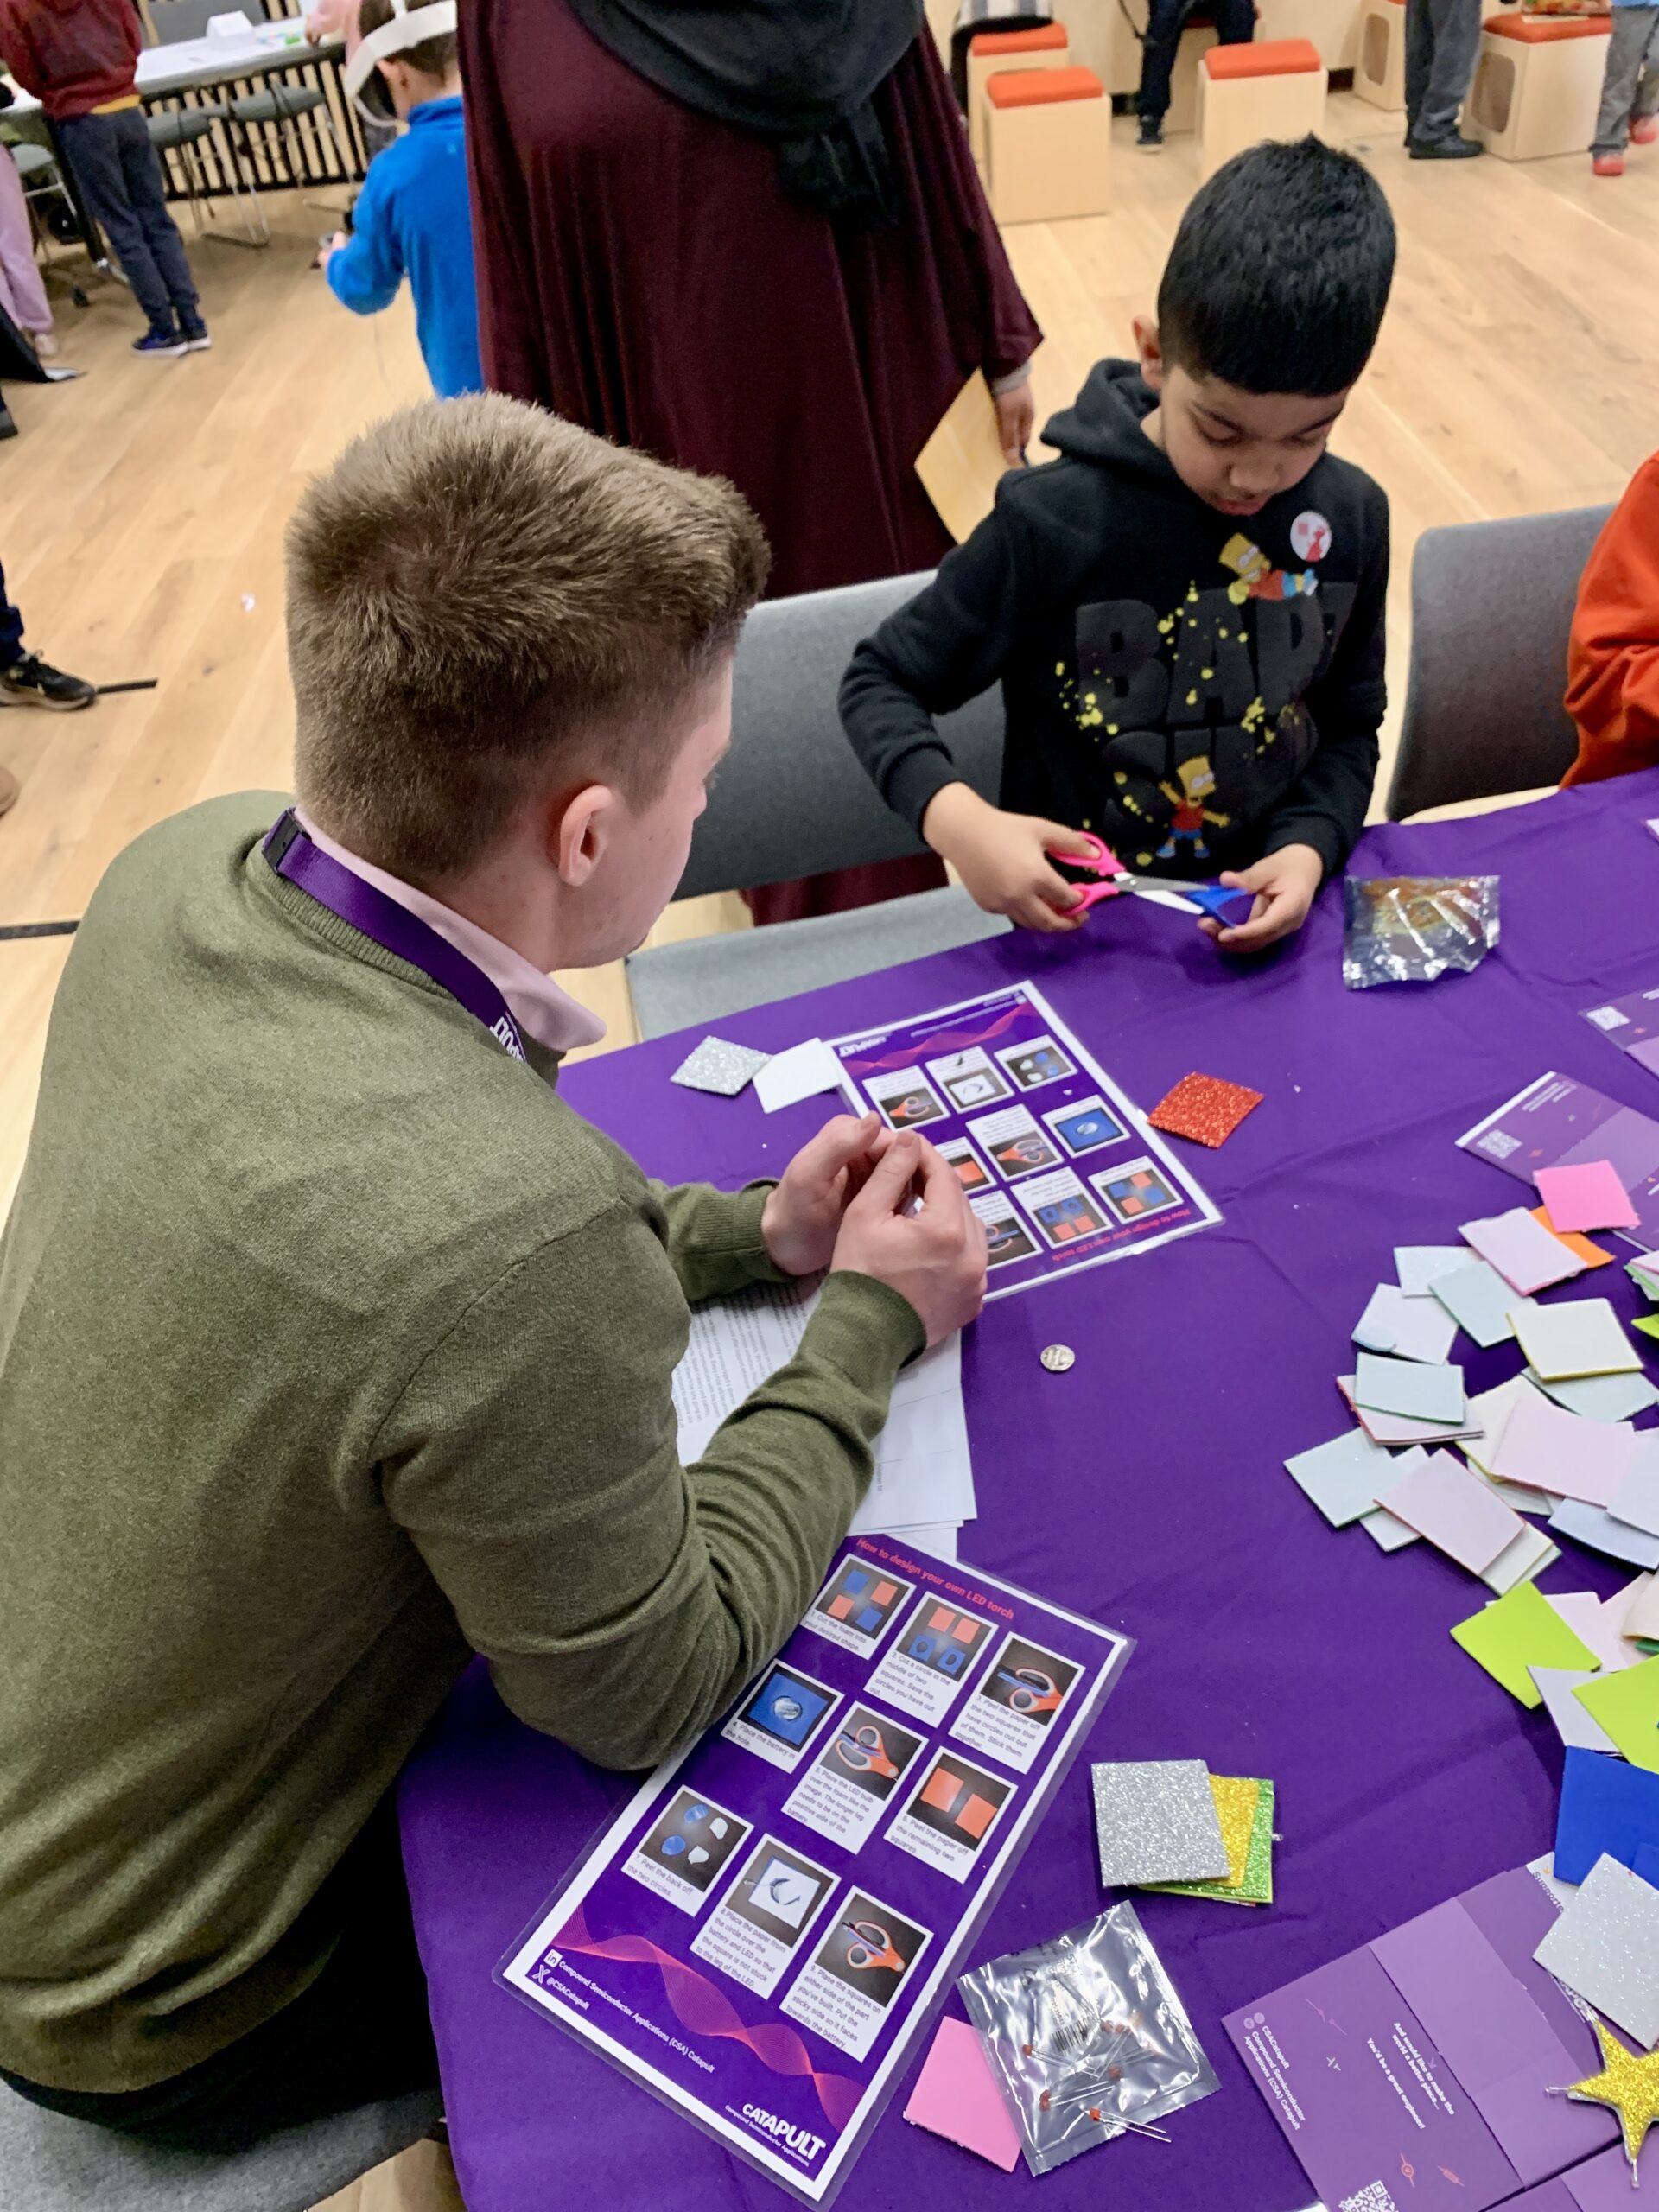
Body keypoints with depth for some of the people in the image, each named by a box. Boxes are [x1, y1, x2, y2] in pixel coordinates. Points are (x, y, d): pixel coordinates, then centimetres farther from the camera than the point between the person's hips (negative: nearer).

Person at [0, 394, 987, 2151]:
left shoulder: (185, 878, -19)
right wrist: (868, 1329, -13)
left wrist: (746, 1234, -5)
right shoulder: (516, 1229, -43)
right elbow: (646, 1696, -24)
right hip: (161, 1997, -5)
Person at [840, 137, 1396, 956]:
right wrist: (955, 818, -25)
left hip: (1269, 916, 3)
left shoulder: (1351, 519, -2)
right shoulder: (1052, 522, -15)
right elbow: (880, 682, -7)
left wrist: (1309, 848, -11)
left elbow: (1348, 726, 9)